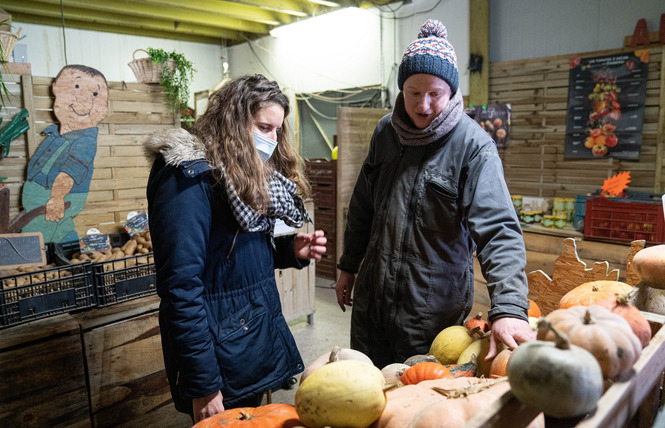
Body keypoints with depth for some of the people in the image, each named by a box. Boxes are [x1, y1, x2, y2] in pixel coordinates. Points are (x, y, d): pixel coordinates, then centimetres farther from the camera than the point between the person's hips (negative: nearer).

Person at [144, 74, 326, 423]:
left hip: (261, 338, 8)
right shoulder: (191, 177, -20)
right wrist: (203, 387, -22)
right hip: (221, 358, -8)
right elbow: (181, 285, -24)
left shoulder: (251, 173, 7)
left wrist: (292, 250, -6)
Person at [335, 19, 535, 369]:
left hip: (434, 310, -5)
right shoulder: (385, 131, 2)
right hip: (372, 297, 5)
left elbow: (498, 230, -22)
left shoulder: (473, 146, -15)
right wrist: (349, 266, 16)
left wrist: (509, 307, -34)